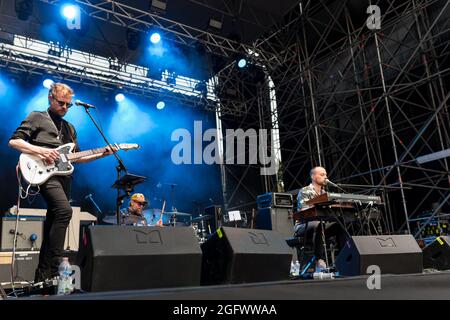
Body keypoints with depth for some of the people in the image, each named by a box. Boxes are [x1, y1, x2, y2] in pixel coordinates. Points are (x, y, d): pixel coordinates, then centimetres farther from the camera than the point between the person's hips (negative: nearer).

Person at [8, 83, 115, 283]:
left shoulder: (69, 128, 24)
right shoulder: (37, 117, 7)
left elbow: (76, 158, 21)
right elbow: (14, 141, -2)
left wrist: (101, 154, 8)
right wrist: (40, 150, -16)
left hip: (63, 175, 7)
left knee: (53, 222, 6)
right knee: (64, 210, -28)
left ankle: (42, 275, 13)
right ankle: (53, 266, -22)